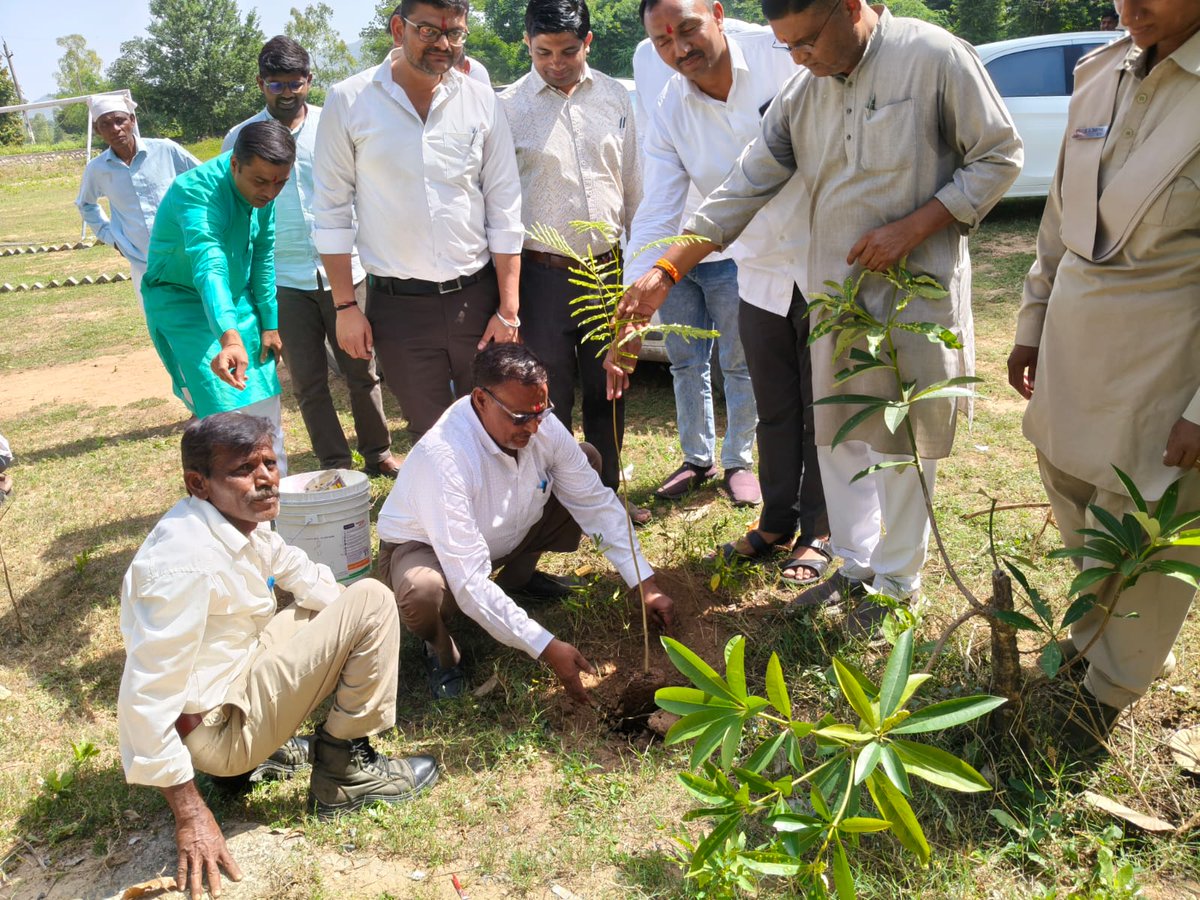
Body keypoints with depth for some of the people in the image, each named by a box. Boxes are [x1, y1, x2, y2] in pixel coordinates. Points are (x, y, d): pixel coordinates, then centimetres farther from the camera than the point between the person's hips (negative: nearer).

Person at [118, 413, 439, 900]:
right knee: (372, 599, -13)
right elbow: (146, 700, -29)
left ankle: (270, 745, 14)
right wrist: (190, 815, -21)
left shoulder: (239, 518, -2)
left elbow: (302, 573, 14)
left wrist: (366, 629, 2)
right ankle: (344, 771, -2)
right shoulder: (186, 563, -29)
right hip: (218, 727, -9)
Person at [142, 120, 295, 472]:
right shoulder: (198, 192, -32)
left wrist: (269, 323, 0)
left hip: (238, 303, 7)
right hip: (184, 304, -7)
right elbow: (208, 268, -48)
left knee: (266, 405, 8)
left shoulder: (262, 192, -9)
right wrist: (229, 337, -62)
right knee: (228, 415, -16)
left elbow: (263, 258, 2)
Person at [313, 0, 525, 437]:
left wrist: (508, 310, -1)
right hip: (398, 306, -1)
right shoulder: (348, 101, -2)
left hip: (477, 296, 1)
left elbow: (504, 212, 3)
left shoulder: (482, 101, 3)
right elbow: (332, 211, 2)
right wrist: (345, 306, -2)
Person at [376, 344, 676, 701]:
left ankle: (518, 576, 14)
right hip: (425, 546, -6)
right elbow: (470, 585, -39)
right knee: (423, 593, -42)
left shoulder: (543, 426, -21)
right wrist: (547, 647, -39)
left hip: (503, 534, 6)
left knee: (588, 460, -4)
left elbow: (597, 503, -10)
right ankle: (439, 646, -1)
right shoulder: (444, 458, -39)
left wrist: (646, 584, -15)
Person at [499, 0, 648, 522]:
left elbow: (632, 182, 13)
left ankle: (607, 491, 29)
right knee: (551, 398, 5)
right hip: (544, 273, -3)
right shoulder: (508, 107, -4)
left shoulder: (614, 97, 7)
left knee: (608, 389, 13)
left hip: (608, 266, 4)